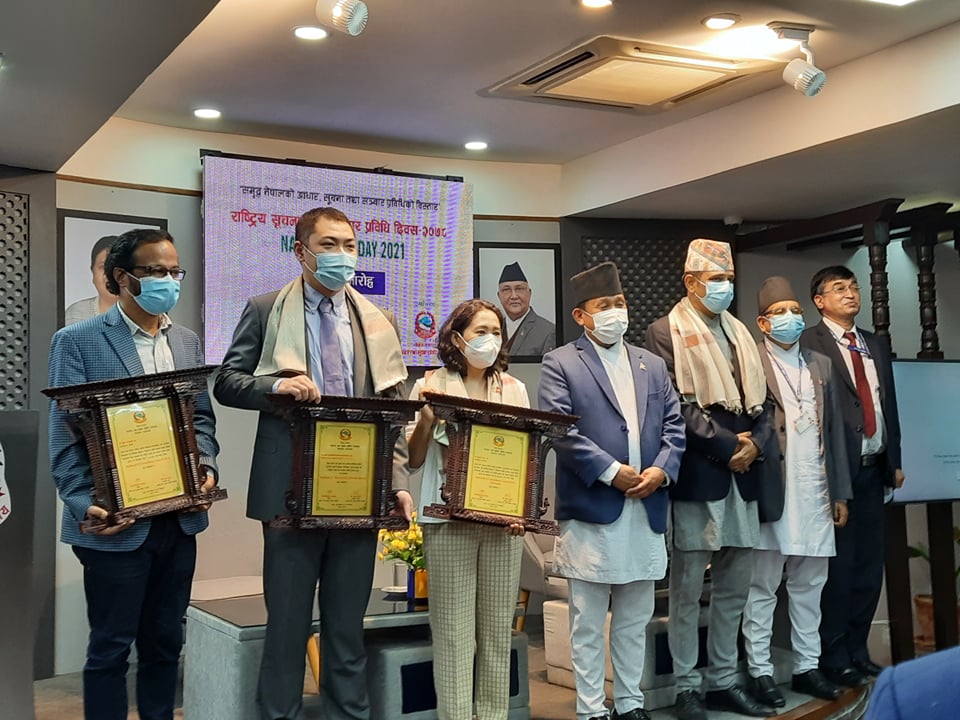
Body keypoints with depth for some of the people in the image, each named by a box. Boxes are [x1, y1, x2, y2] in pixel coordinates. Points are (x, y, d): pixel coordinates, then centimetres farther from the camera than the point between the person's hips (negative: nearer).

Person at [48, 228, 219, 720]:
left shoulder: (187, 342, 12)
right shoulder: (77, 341, -5)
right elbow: (66, 434, -9)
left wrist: (206, 466, -5)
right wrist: (84, 504, -18)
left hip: (179, 518, 5)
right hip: (117, 522, -5)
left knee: (165, 642, 15)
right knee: (111, 647, 6)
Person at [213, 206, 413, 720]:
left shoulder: (378, 321, 11)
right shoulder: (266, 310, 3)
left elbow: (392, 409, 8)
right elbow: (226, 382, 1)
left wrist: (398, 483, -1)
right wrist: (276, 385, -19)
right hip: (292, 490, -2)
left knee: (348, 623, 13)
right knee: (287, 620, 8)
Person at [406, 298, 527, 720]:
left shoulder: (513, 388, 8)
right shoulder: (432, 386, 0)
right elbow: (414, 459, 1)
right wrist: (427, 417, -16)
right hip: (449, 521, -3)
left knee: (498, 628, 9)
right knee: (454, 630, 0)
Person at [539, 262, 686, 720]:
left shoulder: (652, 365, 16)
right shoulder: (560, 364, -1)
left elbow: (674, 424, 11)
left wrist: (662, 468, -6)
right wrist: (610, 471, -16)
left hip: (646, 510, 5)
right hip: (591, 510, -5)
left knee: (635, 619, 14)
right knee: (588, 622, 3)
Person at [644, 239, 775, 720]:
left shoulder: (739, 332, 18)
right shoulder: (667, 332, -3)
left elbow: (762, 400, 15)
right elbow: (678, 406, -12)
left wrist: (755, 441, -4)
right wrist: (726, 446, -12)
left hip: (743, 473, 7)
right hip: (697, 475, -6)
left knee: (734, 587, 12)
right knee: (687, 590, 1)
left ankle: (724, 681, 23)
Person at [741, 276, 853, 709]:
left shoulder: (821, 365, 16)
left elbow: (834, 429, 15)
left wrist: (840, 491, 12)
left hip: (815, 494, 6)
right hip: (770, 492, -5)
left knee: (809, 586, 12)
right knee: (762, 588, 2)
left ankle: (807, 667, 23)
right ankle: (760, 671, 11)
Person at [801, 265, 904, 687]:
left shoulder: (875, 346, 17)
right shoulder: (808, 344, -7)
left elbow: (889, 406, 18)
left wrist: (895, 461, 14)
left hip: (874, 468, 7)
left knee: (870, 564, 11)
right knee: (838, 564, -1)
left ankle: (857, 650, 23)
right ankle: (834, 655, 12)